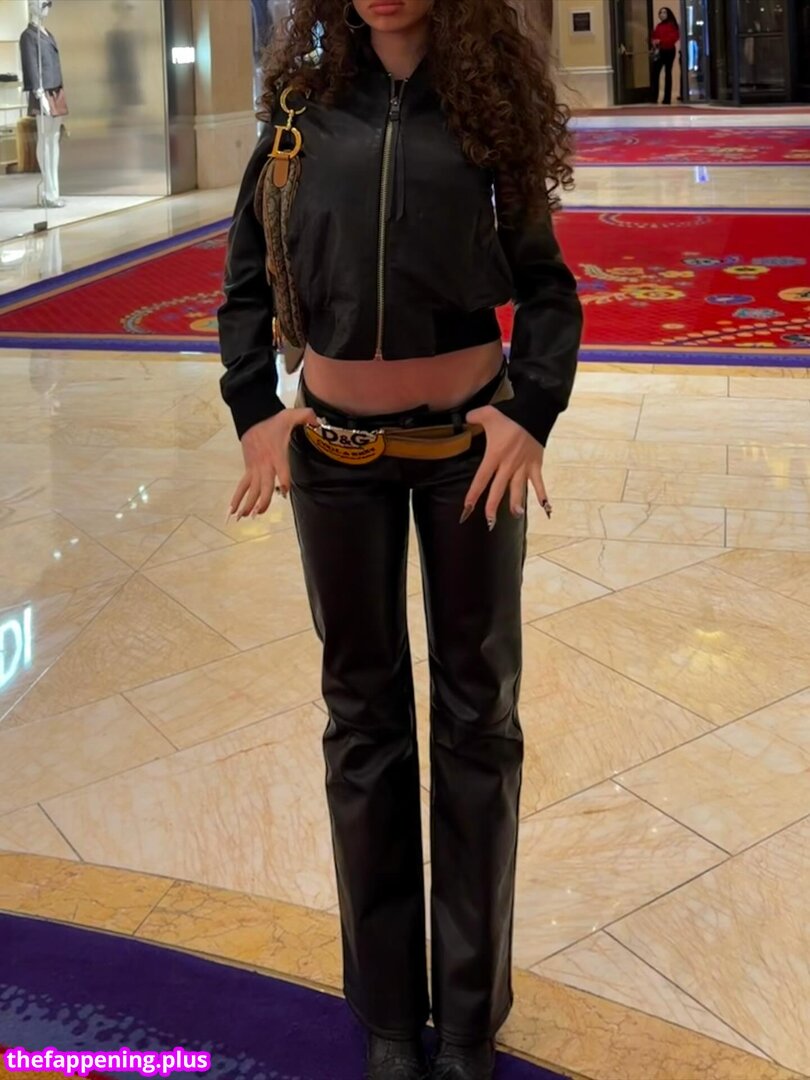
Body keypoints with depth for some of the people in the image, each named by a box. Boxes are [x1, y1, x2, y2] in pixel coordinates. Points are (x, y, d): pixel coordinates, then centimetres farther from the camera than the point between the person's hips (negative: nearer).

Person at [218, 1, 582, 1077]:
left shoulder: (486, 101, 0)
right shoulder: (308, 103, 3)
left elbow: (544, 283, 1)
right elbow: (247, 278, 7)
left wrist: (532, 409, -13)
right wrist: (255, 410, -5)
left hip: (469, 441, -1)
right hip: (335, 450, 1)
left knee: (477, 710, 9)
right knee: (364, 712, 10)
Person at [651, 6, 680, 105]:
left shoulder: (672, 25, -5)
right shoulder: (659, 26, 17)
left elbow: (674, 38, -16)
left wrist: (660, 41, -20)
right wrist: (654, 42, -2)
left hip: (668, 51, -6)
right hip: (659, 51, 7)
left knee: (667, 73, -2)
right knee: (655, 73, -2)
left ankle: (667, 98, 1)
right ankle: (654, 97, 3)